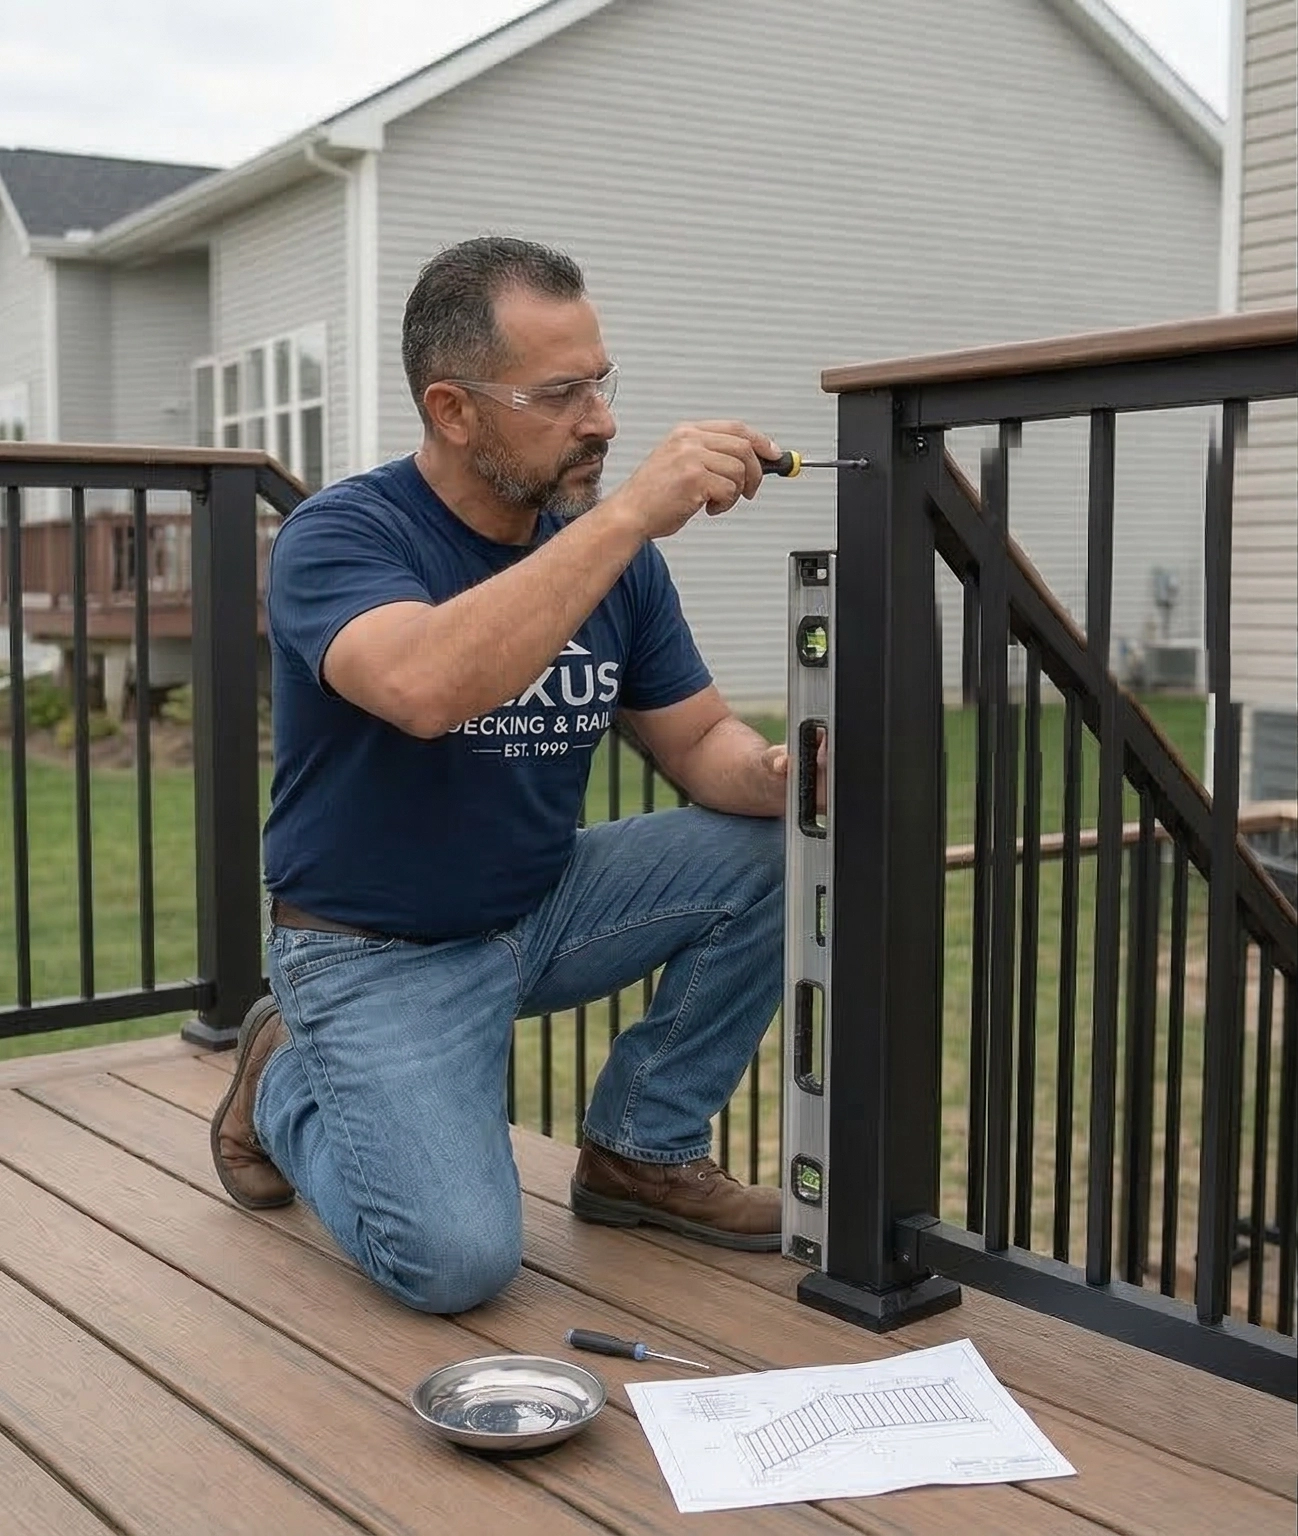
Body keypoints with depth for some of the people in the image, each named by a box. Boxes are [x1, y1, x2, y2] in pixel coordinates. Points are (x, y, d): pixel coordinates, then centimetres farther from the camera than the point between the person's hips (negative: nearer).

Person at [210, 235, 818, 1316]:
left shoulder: (612, 554, -2)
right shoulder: (338, 538, -19)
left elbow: (700, 743, 1)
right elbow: (428, 687, -41)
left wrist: (776, 775, -23)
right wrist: (629, 513, -41)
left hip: (547, 905, 6)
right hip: (379, 949, -5)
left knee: (775, 848, -11)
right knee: (458, 1258, -22)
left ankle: (643, 1149, 6)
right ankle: (289, 1085, 10)